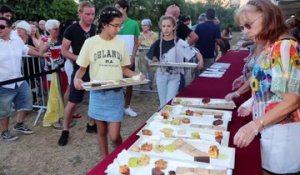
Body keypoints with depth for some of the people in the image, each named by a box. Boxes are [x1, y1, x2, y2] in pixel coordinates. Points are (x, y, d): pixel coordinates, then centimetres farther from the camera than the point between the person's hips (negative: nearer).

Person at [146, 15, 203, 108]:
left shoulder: (180, 43, -11)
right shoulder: (158, 43, -3)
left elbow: (196, 53, -12)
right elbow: (150, 59, 7)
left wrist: (200, 61, -31)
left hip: (175, 76, -2)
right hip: (161, 76, 3)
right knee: (163, 103, 12)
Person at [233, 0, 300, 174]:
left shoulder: (285, 46, -18)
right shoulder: (271, 47, 7)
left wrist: (255, 125, -24)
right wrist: (252, 103, 7)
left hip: (283, 132, -8)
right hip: (270, 129, 8)